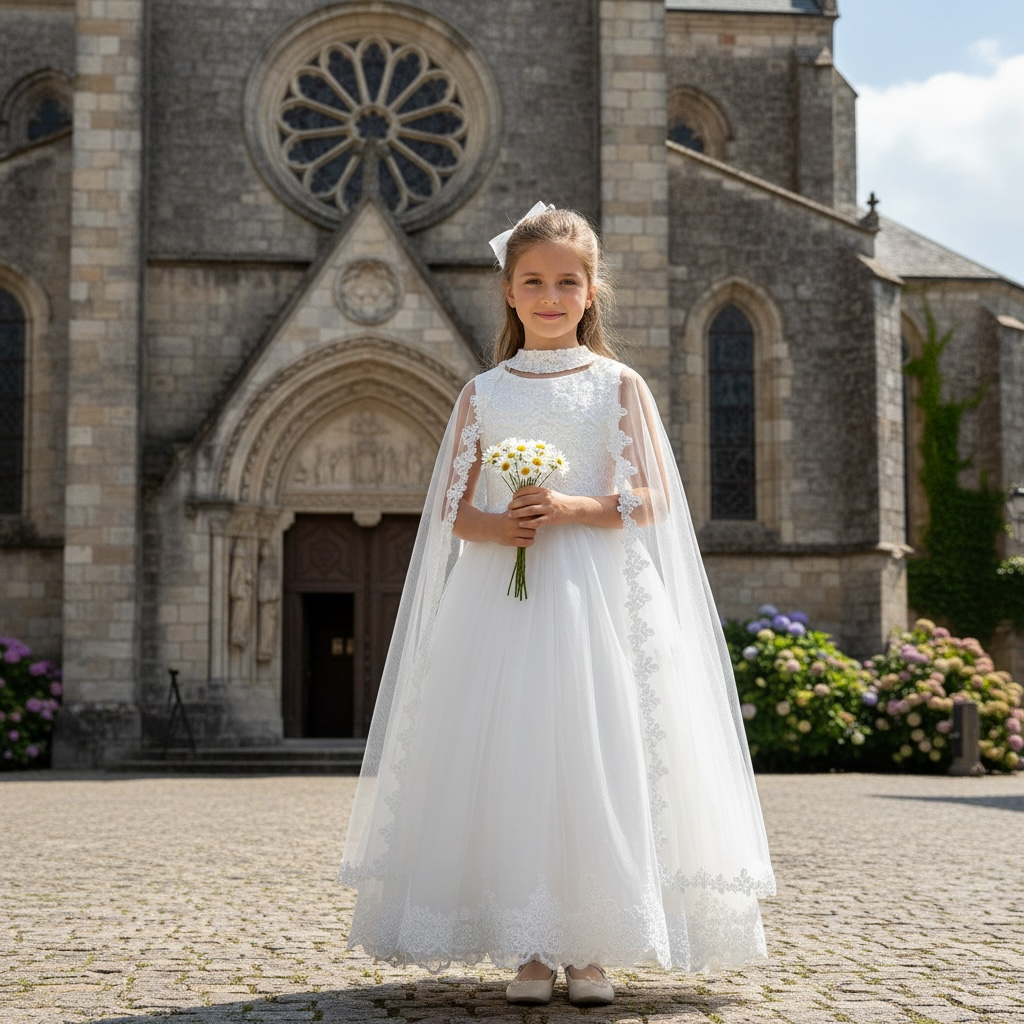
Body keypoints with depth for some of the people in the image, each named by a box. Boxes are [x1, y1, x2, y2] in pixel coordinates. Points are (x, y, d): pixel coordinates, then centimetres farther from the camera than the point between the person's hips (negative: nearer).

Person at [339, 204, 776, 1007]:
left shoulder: (619, 386, 5)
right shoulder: (485, 393, 9)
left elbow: (649, 502, 0)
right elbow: (455, 511, 8)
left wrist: (569, 507, -16)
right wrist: (500, 527, -13)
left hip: (599, 599, -1)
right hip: (502, 600, 1)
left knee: (597, 761, -3)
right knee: (508, 763, -2)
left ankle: (592, 950, 7)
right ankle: (529, 949, 7)